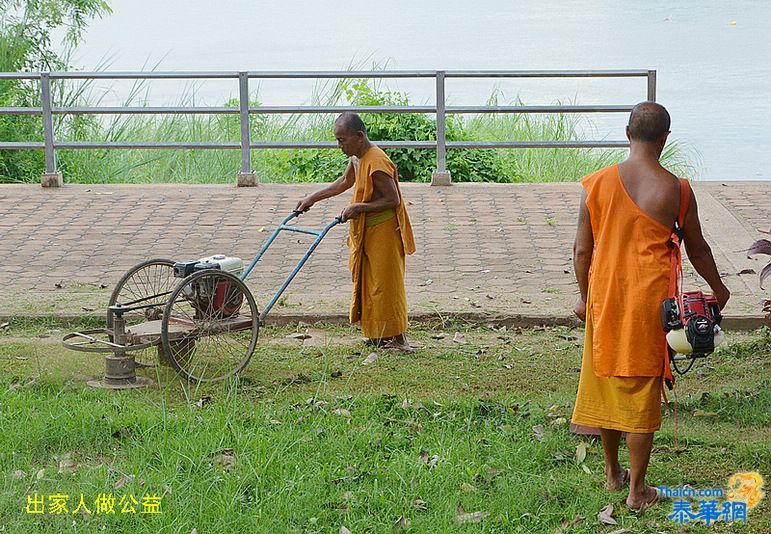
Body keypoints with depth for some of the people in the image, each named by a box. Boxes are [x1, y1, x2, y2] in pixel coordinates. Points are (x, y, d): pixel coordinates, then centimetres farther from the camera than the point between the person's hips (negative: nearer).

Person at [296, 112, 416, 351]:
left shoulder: (376, 163, -23)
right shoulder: (357, 158, 8)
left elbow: (393, 199, -24)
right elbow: (343, 183, 25)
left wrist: (357, 208, -24)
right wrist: (312, 199, 25)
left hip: (384, 232, -10)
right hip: (368, 232, 10)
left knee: (385, 284, -6)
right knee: (368, 284, 15)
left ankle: (398, 339, 0)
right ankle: (378, 335, 22)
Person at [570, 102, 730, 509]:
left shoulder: (596, 184, -5)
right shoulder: (676, 190, -10)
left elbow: (582, 250, -1)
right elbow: (697, 249, 3)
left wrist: (585, 296, 15)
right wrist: (717, 288, 21)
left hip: (605, 296, 3)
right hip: (651, 298, -2)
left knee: (606, 381, 18)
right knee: (643, 389, 5)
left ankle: (612, 472, 32)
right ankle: (637, 489, 9)